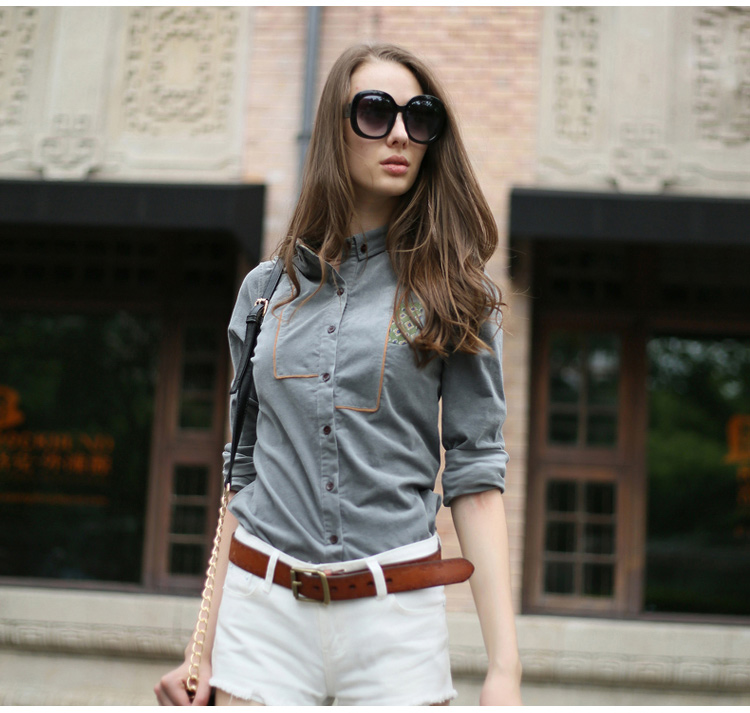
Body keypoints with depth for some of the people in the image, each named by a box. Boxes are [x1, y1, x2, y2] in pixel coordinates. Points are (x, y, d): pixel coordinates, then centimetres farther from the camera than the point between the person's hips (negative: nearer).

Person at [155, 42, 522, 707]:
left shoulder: (450, 292, 2)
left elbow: (474, 475, -4)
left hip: (396, 616, -1)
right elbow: (245, 469, 11)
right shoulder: (267, 289, 8)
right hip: (261, 605, 2)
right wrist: (203, 646, 9)